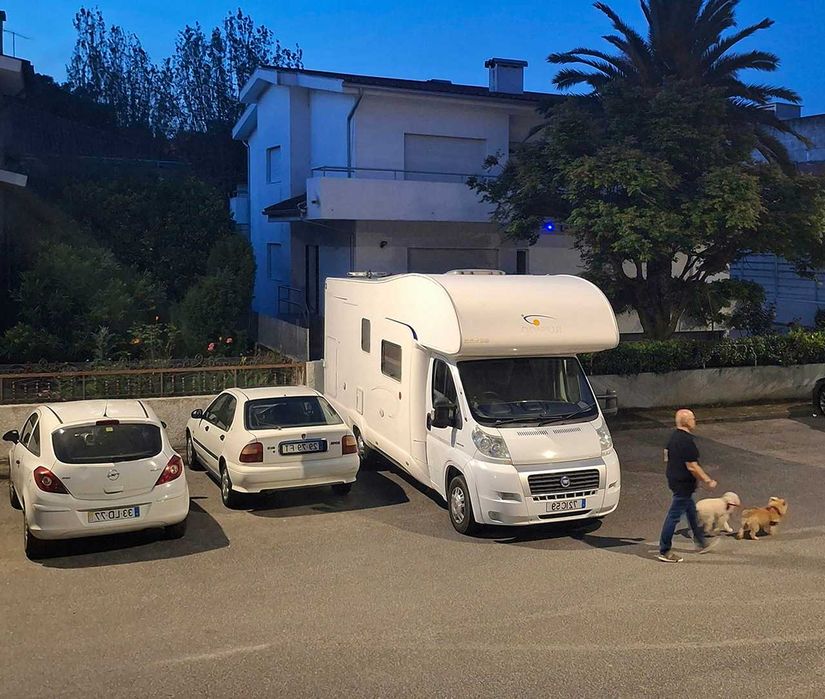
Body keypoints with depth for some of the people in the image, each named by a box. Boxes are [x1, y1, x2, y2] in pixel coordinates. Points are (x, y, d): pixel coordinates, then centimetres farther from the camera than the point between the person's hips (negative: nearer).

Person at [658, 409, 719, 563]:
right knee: (674, 515, -2)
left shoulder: (674, 436, 6)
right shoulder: (686, 441, -25)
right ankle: (664, 552, 5)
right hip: (683, 484, -10)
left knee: (692, 512, 23)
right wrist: (708, 481, -14)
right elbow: (692, 467, -24)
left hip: (674, 479, 10)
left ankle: (701, 543, 38)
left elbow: (667, 454, 18)